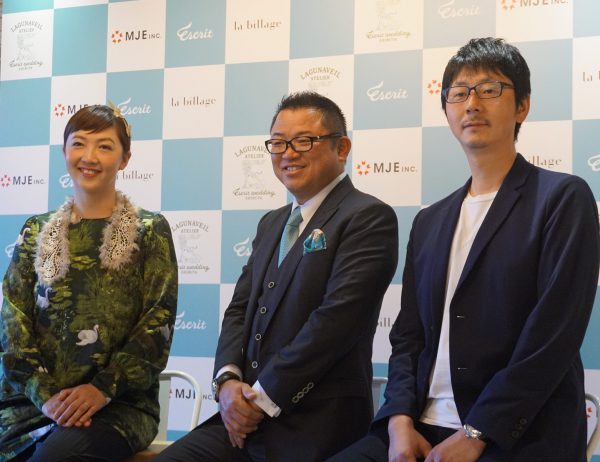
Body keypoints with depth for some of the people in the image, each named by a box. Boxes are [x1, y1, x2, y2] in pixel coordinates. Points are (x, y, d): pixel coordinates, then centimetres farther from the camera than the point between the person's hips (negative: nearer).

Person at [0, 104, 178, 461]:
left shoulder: (150, 230, 5)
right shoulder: (36, 232, 13)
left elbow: (158, 323, -2)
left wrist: (103, 388, -14)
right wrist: (44, 392, -10)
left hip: (119, 402, -2)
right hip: (33, 399, 3)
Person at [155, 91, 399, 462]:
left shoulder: (369, 218, -9)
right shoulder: (271, 224, 17)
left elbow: (335, 318, -18)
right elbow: (240, 309, 13)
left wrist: (263, 397, -15)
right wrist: (228, 380, -6)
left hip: (316, 428, -6)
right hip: (245, 416, 7)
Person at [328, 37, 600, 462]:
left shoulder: (563, 198, -2)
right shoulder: (430, 221, 16)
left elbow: (554, 334, -11)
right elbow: (408, 334, 13)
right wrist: (400, 420, -5)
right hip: (422, 427, 5)